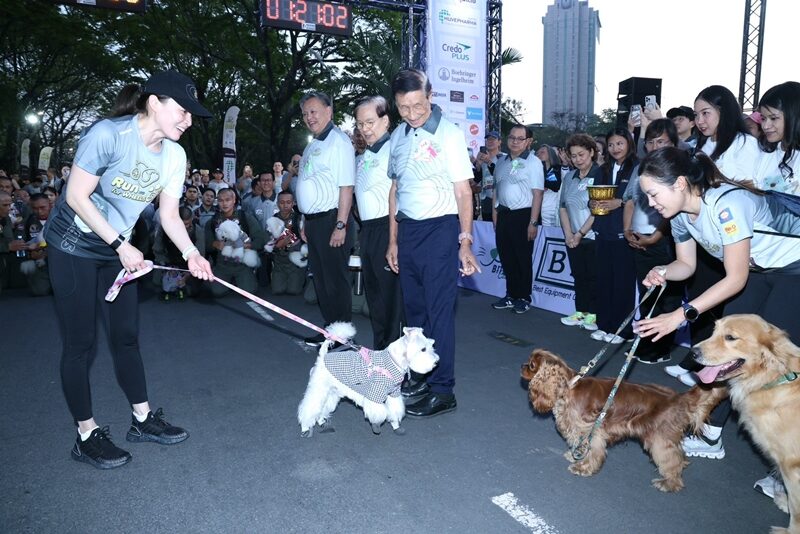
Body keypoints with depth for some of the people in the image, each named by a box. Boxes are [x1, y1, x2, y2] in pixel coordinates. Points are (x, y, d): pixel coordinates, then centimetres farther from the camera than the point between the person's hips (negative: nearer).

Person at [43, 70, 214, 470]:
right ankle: (87, 436, 12)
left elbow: (169, 215, -2)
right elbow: (76, 197, -20)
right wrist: (122, 245, -22)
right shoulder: (108, 134, -22)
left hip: (119, 249, 6)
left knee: (126, 335, 11)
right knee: (81, 342, -1)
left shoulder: (174, 155, -3)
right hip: (73, 245, -6)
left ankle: (142, 419, 23)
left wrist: (191, 253, -18)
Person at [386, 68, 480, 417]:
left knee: (439, 311, -4)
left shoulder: (449, 134, -7)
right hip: (406, 230, 7)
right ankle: (421, 376, 28)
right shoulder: (398, 136, 11)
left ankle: (442, 391, 5)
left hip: (439, 230, -6)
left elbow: (463, 193, -9)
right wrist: (393, 240, 15)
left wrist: (465, 243, -15)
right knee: (414, 308, 14)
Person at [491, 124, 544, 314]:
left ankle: (524, 298, 15)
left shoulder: (533, 162, -6)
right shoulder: (501, 161, 12)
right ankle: (511, 295, 24)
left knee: (523, 259, 3)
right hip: (503, 214, 6)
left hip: (523, 215, -6)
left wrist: (533, 222, -15)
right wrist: (495, 213, 11)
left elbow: (537, 194, -11)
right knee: (506, 258, 11)